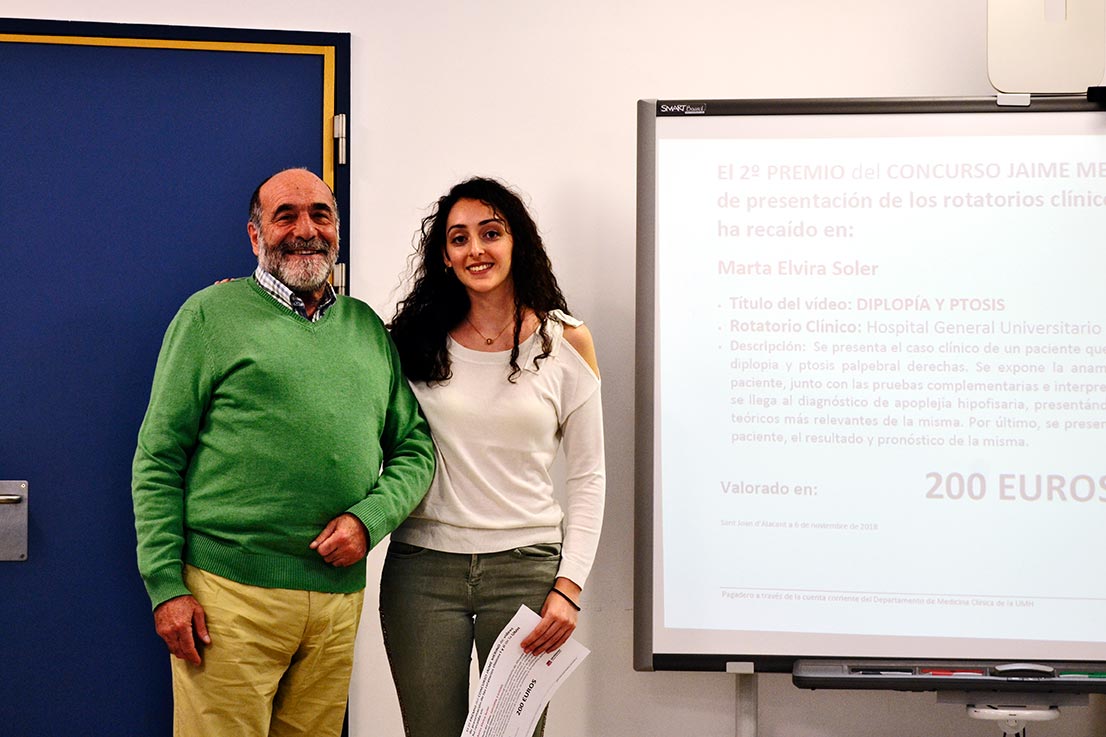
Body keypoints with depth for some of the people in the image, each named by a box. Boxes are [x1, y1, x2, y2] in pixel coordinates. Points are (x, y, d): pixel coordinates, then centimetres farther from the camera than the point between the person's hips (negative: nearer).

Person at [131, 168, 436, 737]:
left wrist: (370, 518, -4)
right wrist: (166, 584, -8)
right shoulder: (213, 314, 2)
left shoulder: (367, 327, 15)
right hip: (231, 590, -4)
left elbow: (415, 448, 16)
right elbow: (158, 458, 0)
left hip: (339, 596, 4)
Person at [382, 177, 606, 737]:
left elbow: (587, 478, 4)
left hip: (525, 565, -1)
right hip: (423, 566, 1)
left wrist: (569, 587, -4)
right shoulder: (417, 339, 4)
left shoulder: (565, 343, 2)